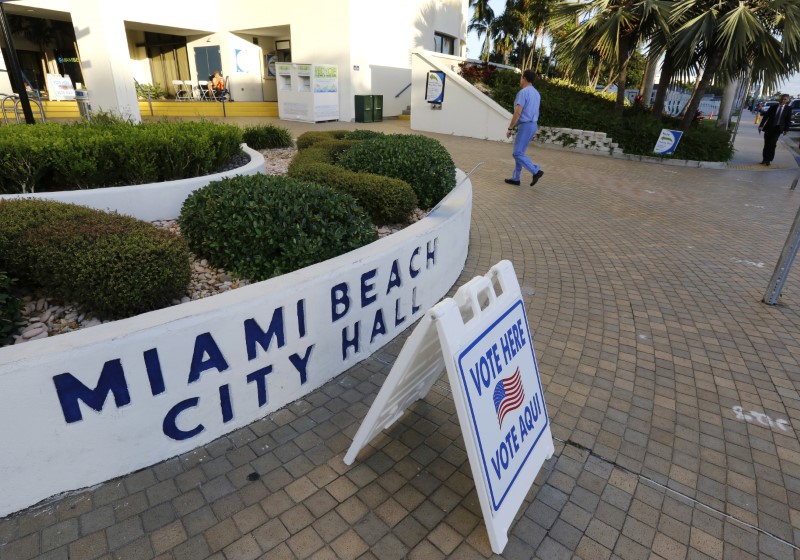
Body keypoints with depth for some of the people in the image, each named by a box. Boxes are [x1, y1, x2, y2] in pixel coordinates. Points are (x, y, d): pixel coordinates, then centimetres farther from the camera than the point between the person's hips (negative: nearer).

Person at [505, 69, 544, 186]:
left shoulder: (523, 92, -14)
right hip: (533, 125, 9)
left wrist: (510, 128, -14)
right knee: (520, 152, 13)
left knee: (517, 153, -6)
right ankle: (515, 178, 15)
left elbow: (517, 113, -21)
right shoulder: (536, 94, 15)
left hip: (525, 126, -9)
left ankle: (536, 171, -11)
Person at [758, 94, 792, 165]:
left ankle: (769, 160, -4)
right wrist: (761, 126, -3)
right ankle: (764, 159, 12)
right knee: (766, 144, 3)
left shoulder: (788, 110, 6)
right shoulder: (773, 107, 7)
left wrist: (786, 129, -3)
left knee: (772, 144, -8)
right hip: (769, 127, 1)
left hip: (778, 129, -1)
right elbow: (766, 116, 5)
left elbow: (788, 120, 5)